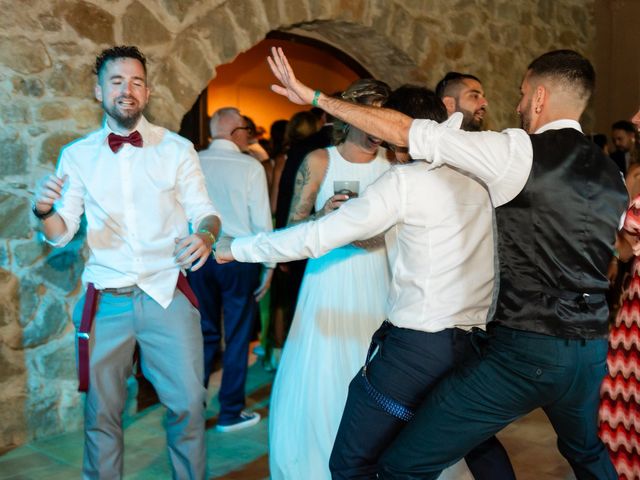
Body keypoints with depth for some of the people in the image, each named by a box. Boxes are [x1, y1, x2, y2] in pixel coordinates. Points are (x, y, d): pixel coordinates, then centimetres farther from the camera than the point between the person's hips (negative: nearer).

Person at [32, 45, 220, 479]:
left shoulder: (177, 149, 2)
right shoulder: (76, 155, 5)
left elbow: (205, 212, 1)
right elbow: (62, 234, 4)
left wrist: (204, 236, -23)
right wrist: (44, 211, -19)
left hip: (167, 296, -1)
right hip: (105, 301, 1)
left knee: (188, 404, 5)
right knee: (101, 411, 13)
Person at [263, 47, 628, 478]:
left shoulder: (521, 152, -10)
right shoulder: (612, 175, 10)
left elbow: (405, 131, -11)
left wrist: (315, 97, -2)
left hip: (524, 350, -8)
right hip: (591, 353, 8)